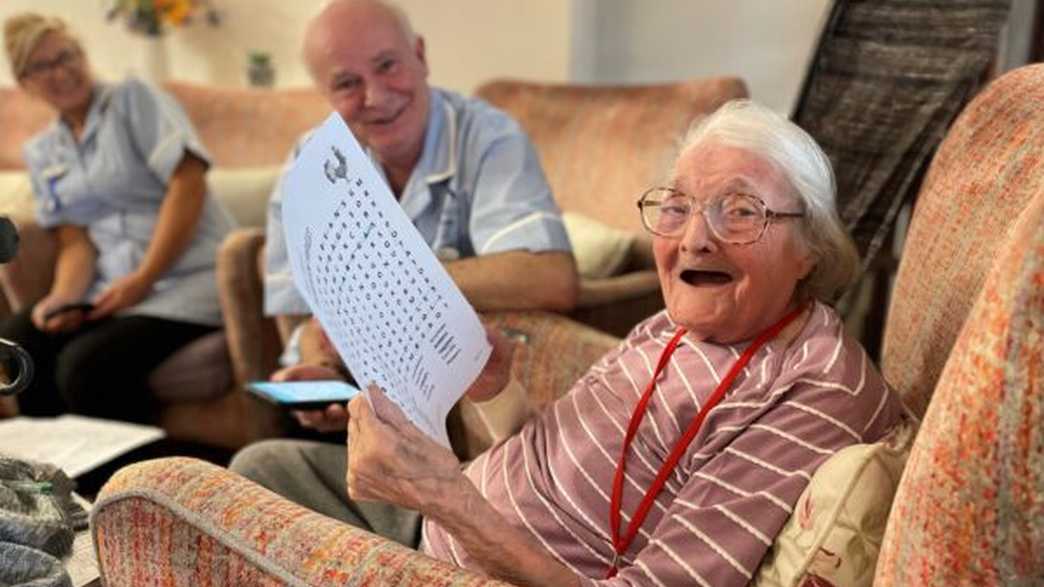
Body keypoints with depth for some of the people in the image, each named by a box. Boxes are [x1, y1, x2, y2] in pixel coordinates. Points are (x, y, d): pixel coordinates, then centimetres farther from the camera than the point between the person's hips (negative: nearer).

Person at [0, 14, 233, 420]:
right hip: (114, 286, 5)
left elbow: (188, 185, -12)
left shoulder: (134, 99, -1)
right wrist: (63, 299, -12)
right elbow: (75, 241, 9)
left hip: (187, 277, -5)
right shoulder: (41, 153, 16)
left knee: (86, 364, -26)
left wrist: (143, 279, -16)